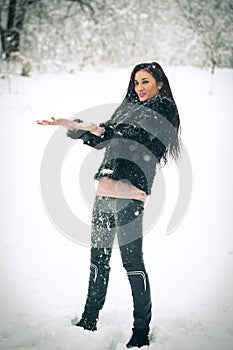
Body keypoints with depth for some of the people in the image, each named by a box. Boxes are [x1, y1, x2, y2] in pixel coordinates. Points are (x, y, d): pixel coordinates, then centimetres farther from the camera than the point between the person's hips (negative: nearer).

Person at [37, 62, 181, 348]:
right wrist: (71, 126, 22)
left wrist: (104, 130, -22)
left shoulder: (164, 107, 5)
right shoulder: (129, 107, 25)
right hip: (105, 192, 7)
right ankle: (89, 321, 23)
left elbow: (141, 134, -11)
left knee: (131, 259, -10)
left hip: (129, 193, -7)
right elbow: (102, 140, 30)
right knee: (99, 256, 12)